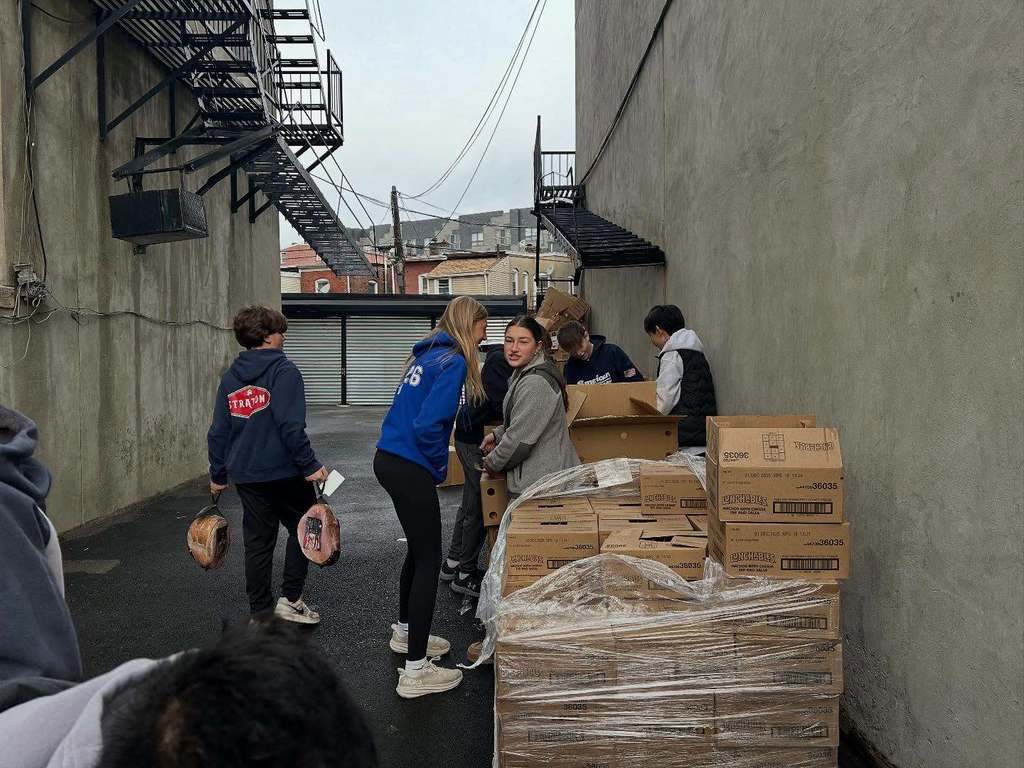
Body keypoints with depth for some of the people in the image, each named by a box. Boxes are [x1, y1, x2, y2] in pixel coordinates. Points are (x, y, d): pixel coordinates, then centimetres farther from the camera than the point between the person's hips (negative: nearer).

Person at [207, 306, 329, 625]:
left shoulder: (230, 377, 9)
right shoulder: (283, 370, -11)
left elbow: (218, 431, 11)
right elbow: (291, 426, -21)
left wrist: (218, 475, 18)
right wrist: (310, 465, -18)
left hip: (245, 474, 6)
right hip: (284, 471, -6)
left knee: (257, 541, 11)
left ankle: (261, 613, 16)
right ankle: (290, 598, 9)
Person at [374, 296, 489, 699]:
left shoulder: (427, 354, 13)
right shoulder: (453, 362, -14)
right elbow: (428, 425, -24)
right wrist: (440, 467, -8)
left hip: (388, 458, 10)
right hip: (411, 469, -10)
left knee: (418, 548, 24)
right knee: (429, 559, -3)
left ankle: (405, 632, 41)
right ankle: (415, 670, 1)